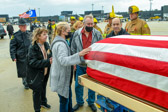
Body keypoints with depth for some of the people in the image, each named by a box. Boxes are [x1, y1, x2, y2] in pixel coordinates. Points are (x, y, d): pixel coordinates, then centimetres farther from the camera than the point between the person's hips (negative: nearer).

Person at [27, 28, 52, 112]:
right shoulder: (33, 47, -22)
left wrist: (51, 59, -12)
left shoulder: (46, 44, -3)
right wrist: (47, 62, -33)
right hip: (36, 74, -6)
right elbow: (33, 62, -28)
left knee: (43, 88, 25)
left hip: (45, 72, 6)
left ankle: (43, 102, 51)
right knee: (37, 91, 10)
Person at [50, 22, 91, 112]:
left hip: (64, 75, 11)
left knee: (68, 96, 24)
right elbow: (63, 60, -37)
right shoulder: (60, 44, -23)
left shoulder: (59, 41, 12)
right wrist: (79, 55, -45)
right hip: (61, 77, -11)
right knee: (64, 99, 4)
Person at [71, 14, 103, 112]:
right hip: (80, 65, 1)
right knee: (78, 85, 12)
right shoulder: (77, 33, -2)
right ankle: (79, 102, 34)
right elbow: (73, 49, 4)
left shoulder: (97, 34, -5)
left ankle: (91, 102, 35)